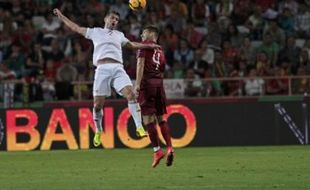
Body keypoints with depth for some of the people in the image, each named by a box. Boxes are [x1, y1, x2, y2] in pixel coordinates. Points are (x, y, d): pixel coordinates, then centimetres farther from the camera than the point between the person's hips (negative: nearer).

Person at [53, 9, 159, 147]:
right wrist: (61, 16, 29)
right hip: (102, 69, -1)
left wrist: (149, 46, 36)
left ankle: (139, 127, -20)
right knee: (97, 104, -4)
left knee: (130, 94, -20)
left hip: (118, 68, 1)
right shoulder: (95, 32, 22)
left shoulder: (119, 35, 29)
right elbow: (76, 28, 28)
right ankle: (98, 131, 17)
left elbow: (132, 45, 42)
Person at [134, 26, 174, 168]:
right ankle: (169, 148, 0)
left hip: (147, 82, -6)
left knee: (148, 118, -5)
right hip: (159, 83, 6)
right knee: (160, 118, 13)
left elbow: (140, 63, -12)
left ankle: (157, 151, -11)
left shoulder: (144, 45, 1)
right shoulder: (160, 51, 22)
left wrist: (137, 84, -19)